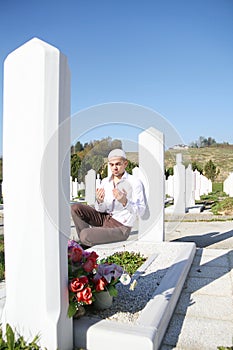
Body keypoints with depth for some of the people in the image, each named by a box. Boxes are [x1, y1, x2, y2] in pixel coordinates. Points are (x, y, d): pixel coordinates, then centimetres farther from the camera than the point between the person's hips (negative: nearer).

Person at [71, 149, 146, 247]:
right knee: (76, 208, -9)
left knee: (84, 236, -24)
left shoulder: (135, 183, -14)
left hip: (120, 227, -6)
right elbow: (100, 209, 0)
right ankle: (86, 241, 0)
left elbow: (141, 212, -18)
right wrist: (99, 201, -25)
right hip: (105, 218, 6)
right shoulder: (105, 182, 2)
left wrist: (125, 202, -36)